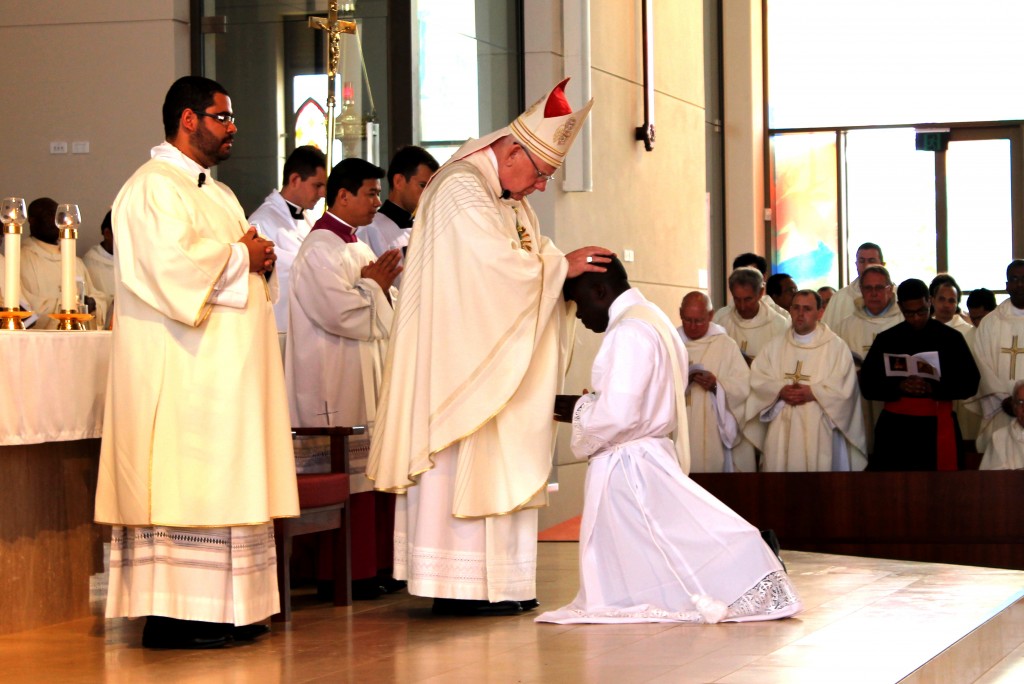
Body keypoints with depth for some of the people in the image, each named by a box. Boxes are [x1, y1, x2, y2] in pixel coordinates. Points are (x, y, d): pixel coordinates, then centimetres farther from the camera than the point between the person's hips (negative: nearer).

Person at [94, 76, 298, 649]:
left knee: (223, 484, 8)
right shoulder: (154, 187, -9)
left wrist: (260, 261, 5)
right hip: (181, 368, -10)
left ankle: (223, 608, 10)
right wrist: (241, 256, -11)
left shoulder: (219, 193, 22)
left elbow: (235, 267, 27)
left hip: (226, 364, 10)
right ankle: (171, 615, -10)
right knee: (183, 484, -11)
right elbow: (171, 263, -23)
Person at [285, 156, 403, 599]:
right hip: (338, 384, -10)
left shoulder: (355, 248, 19)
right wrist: (373, 284, -6)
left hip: (367, 377, 10)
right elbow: (340, 311, -23)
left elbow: (381, 312, 23)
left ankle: (376, 565, 12)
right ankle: (350, 573, -5)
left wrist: (381, 285, 2)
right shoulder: (321, 248, -13)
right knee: (350, 475, -8)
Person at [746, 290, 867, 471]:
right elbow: (758, 378, 4)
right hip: (782, 429, 3)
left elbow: (844, 387, -7)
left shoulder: (835, 346, 1)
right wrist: (780, 391, -13)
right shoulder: (775, 346, 12)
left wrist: (813, 393, -16)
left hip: (818, 430, -3)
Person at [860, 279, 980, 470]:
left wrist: (933, 388, -17)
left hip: (938, 428, -1)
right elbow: (868, 385, 5)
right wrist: (899, 386, -14)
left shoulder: (951, 338, 5)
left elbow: (969, 384, 0)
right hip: (895, 430, 1)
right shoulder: (886, 340, 9)